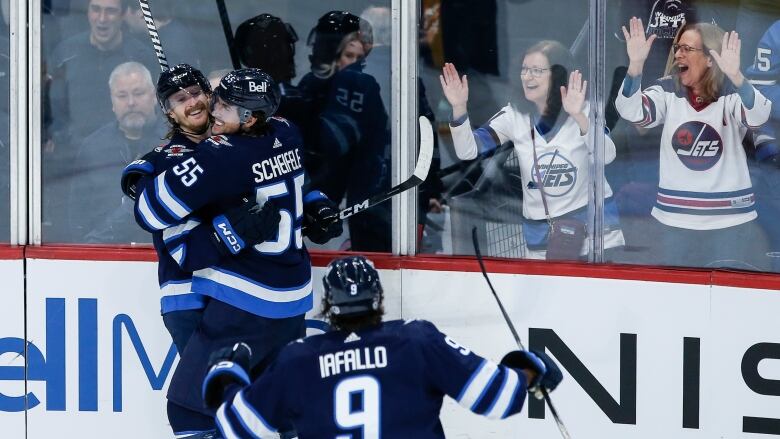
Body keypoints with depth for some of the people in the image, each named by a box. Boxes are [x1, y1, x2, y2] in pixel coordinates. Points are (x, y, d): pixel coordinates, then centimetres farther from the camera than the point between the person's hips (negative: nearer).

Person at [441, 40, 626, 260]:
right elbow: (467, 150, -10)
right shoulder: (515, 116, -4)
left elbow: (607, 156, -27)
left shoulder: (583, 112, -11)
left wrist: (579, 117, -42)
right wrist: (459, 108, -26)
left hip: (590, 225, -2)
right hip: (541, 231, 2)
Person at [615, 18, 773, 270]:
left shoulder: (732, 94, -6)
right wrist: (636, 64, -30)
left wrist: (736, 76, -44)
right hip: (675, 222, 3)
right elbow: (632, 112, -15)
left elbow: (758, 116, -26)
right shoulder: (668, 91, 2)